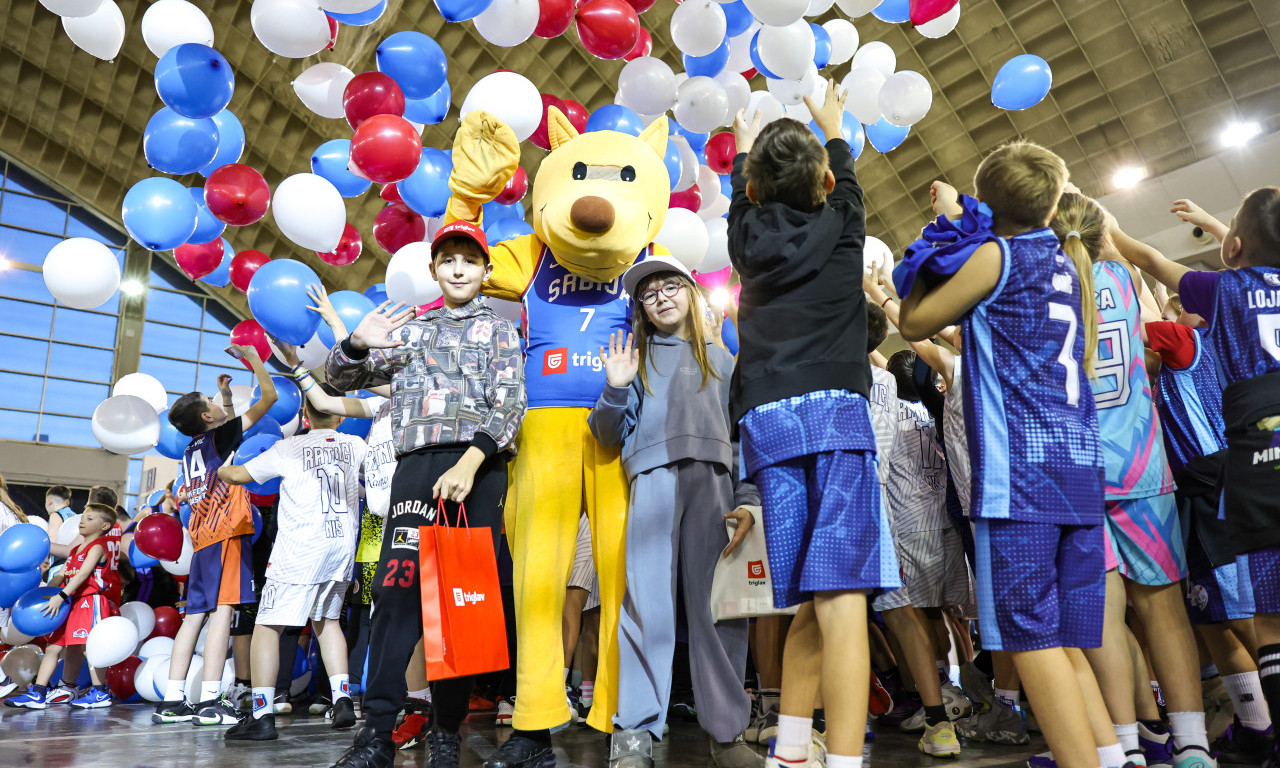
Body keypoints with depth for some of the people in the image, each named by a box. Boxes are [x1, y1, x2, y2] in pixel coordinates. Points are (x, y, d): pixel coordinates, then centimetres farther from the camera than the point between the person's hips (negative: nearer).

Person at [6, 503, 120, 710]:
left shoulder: (97, 547, -8)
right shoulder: (75, 550, 20)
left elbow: (82, 574, -20)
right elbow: (62, 576, 19)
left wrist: (61, 596, -28)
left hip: (92, 602, -9)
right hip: (72, 604, 9)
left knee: (87, 647, -10)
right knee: (53, 647, 7)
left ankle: (100, 694, -2)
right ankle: (36, 694, 12)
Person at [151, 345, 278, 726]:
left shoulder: (191, 451, 18)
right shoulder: (220, 435, -2)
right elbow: (269, 396, 0)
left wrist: (227, 397, 37)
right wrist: (254, 358, 13)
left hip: (203, 538, 8)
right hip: (227, 532, -8)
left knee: (195, 615, 8)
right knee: (223, 610, -11)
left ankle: (172, 700, 8)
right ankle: (209, 702, -14)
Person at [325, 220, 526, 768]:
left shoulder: (498, 329, 14)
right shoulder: (410, 329, 23)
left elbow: (510, 404, 1)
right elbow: (341, 379, 22)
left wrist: (470, 461, -15)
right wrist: (357, 345, -1)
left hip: (478, 466, -2)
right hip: (416, 465, 2)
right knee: (397, 586, -9)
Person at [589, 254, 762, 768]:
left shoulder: (719, 358, 23)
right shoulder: (636, 355, 20)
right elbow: (610, 434, 12)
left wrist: (748, 501, 2)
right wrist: (615, 389, -7)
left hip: (714, 479, 1)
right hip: (653, 476, -1)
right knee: (647, 601, -9)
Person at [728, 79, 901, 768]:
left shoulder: (748, 238, 17)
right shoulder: (840, 226, 13)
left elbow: (742, 199, 41)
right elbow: (845, 182, 36)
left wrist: (746, 147, 60)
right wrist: (831, 126, 54)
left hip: (765, 421, 3)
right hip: (833, 409, -3)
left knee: (811, 603, 7)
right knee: (840, 596, -12)